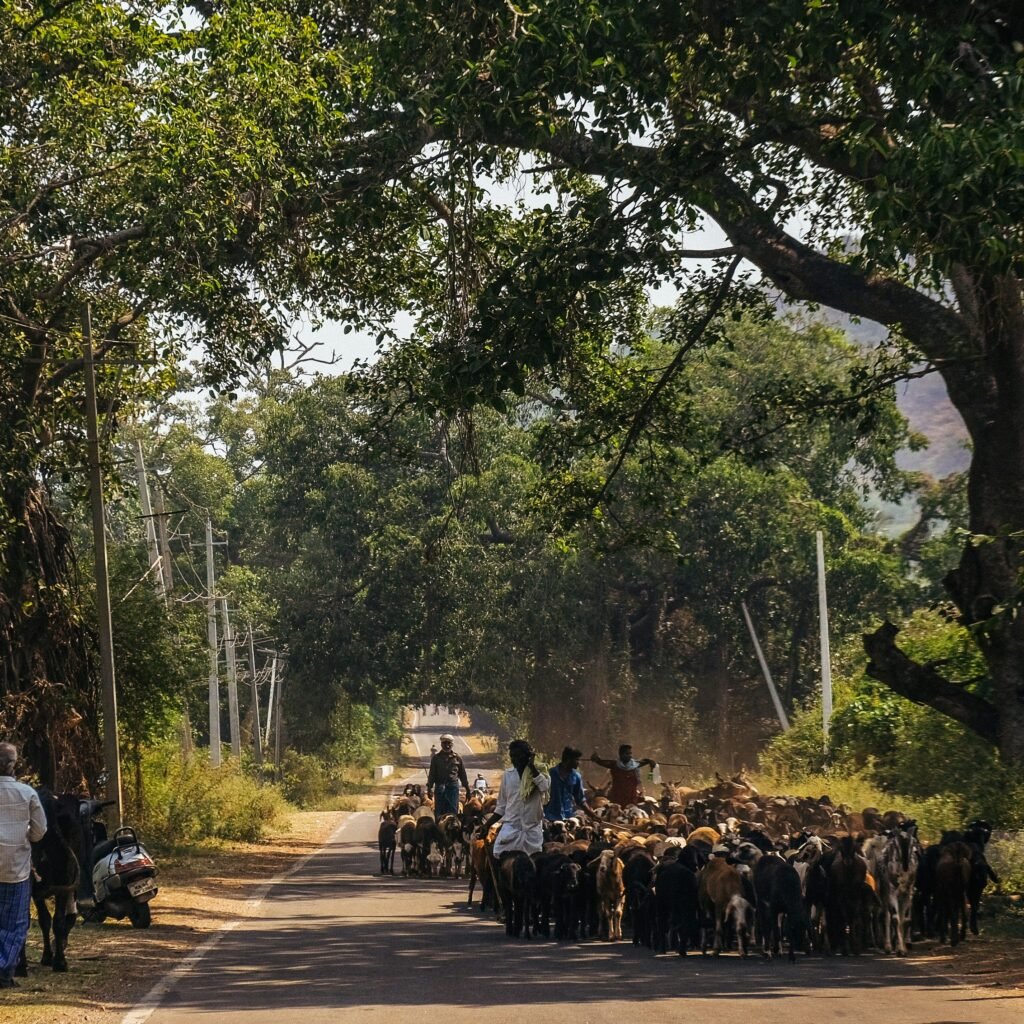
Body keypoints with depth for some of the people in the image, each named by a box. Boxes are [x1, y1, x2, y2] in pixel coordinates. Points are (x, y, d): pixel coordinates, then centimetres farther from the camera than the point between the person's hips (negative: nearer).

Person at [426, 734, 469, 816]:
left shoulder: (457, 758, 6)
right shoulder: (436, 757, 5)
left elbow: (463, 775, 10)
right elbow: (431, 774, 5)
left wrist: (467, 789, 10)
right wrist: (429, 788, -2)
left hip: (453, 786, 0)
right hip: (440, 787, 0)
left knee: (453, 811, -1)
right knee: (439, 812, 0)